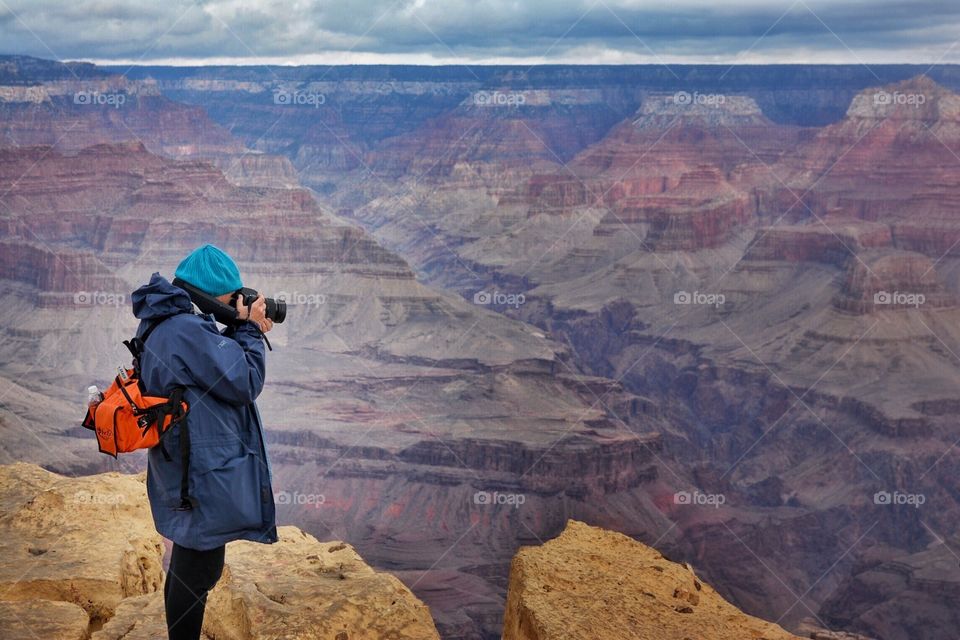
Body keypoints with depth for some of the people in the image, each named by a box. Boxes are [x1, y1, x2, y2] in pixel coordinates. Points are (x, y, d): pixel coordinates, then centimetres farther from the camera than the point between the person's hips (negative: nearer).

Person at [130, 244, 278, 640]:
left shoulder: (160, 324, 10)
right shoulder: (187, 329, -22)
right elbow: (243, 384, -17)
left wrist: (243, 332, 8)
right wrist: (250, 331, -6)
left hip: (184, 470, 11)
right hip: (205, 474, -11)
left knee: (186, 563, 22)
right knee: (199, 572, -2)